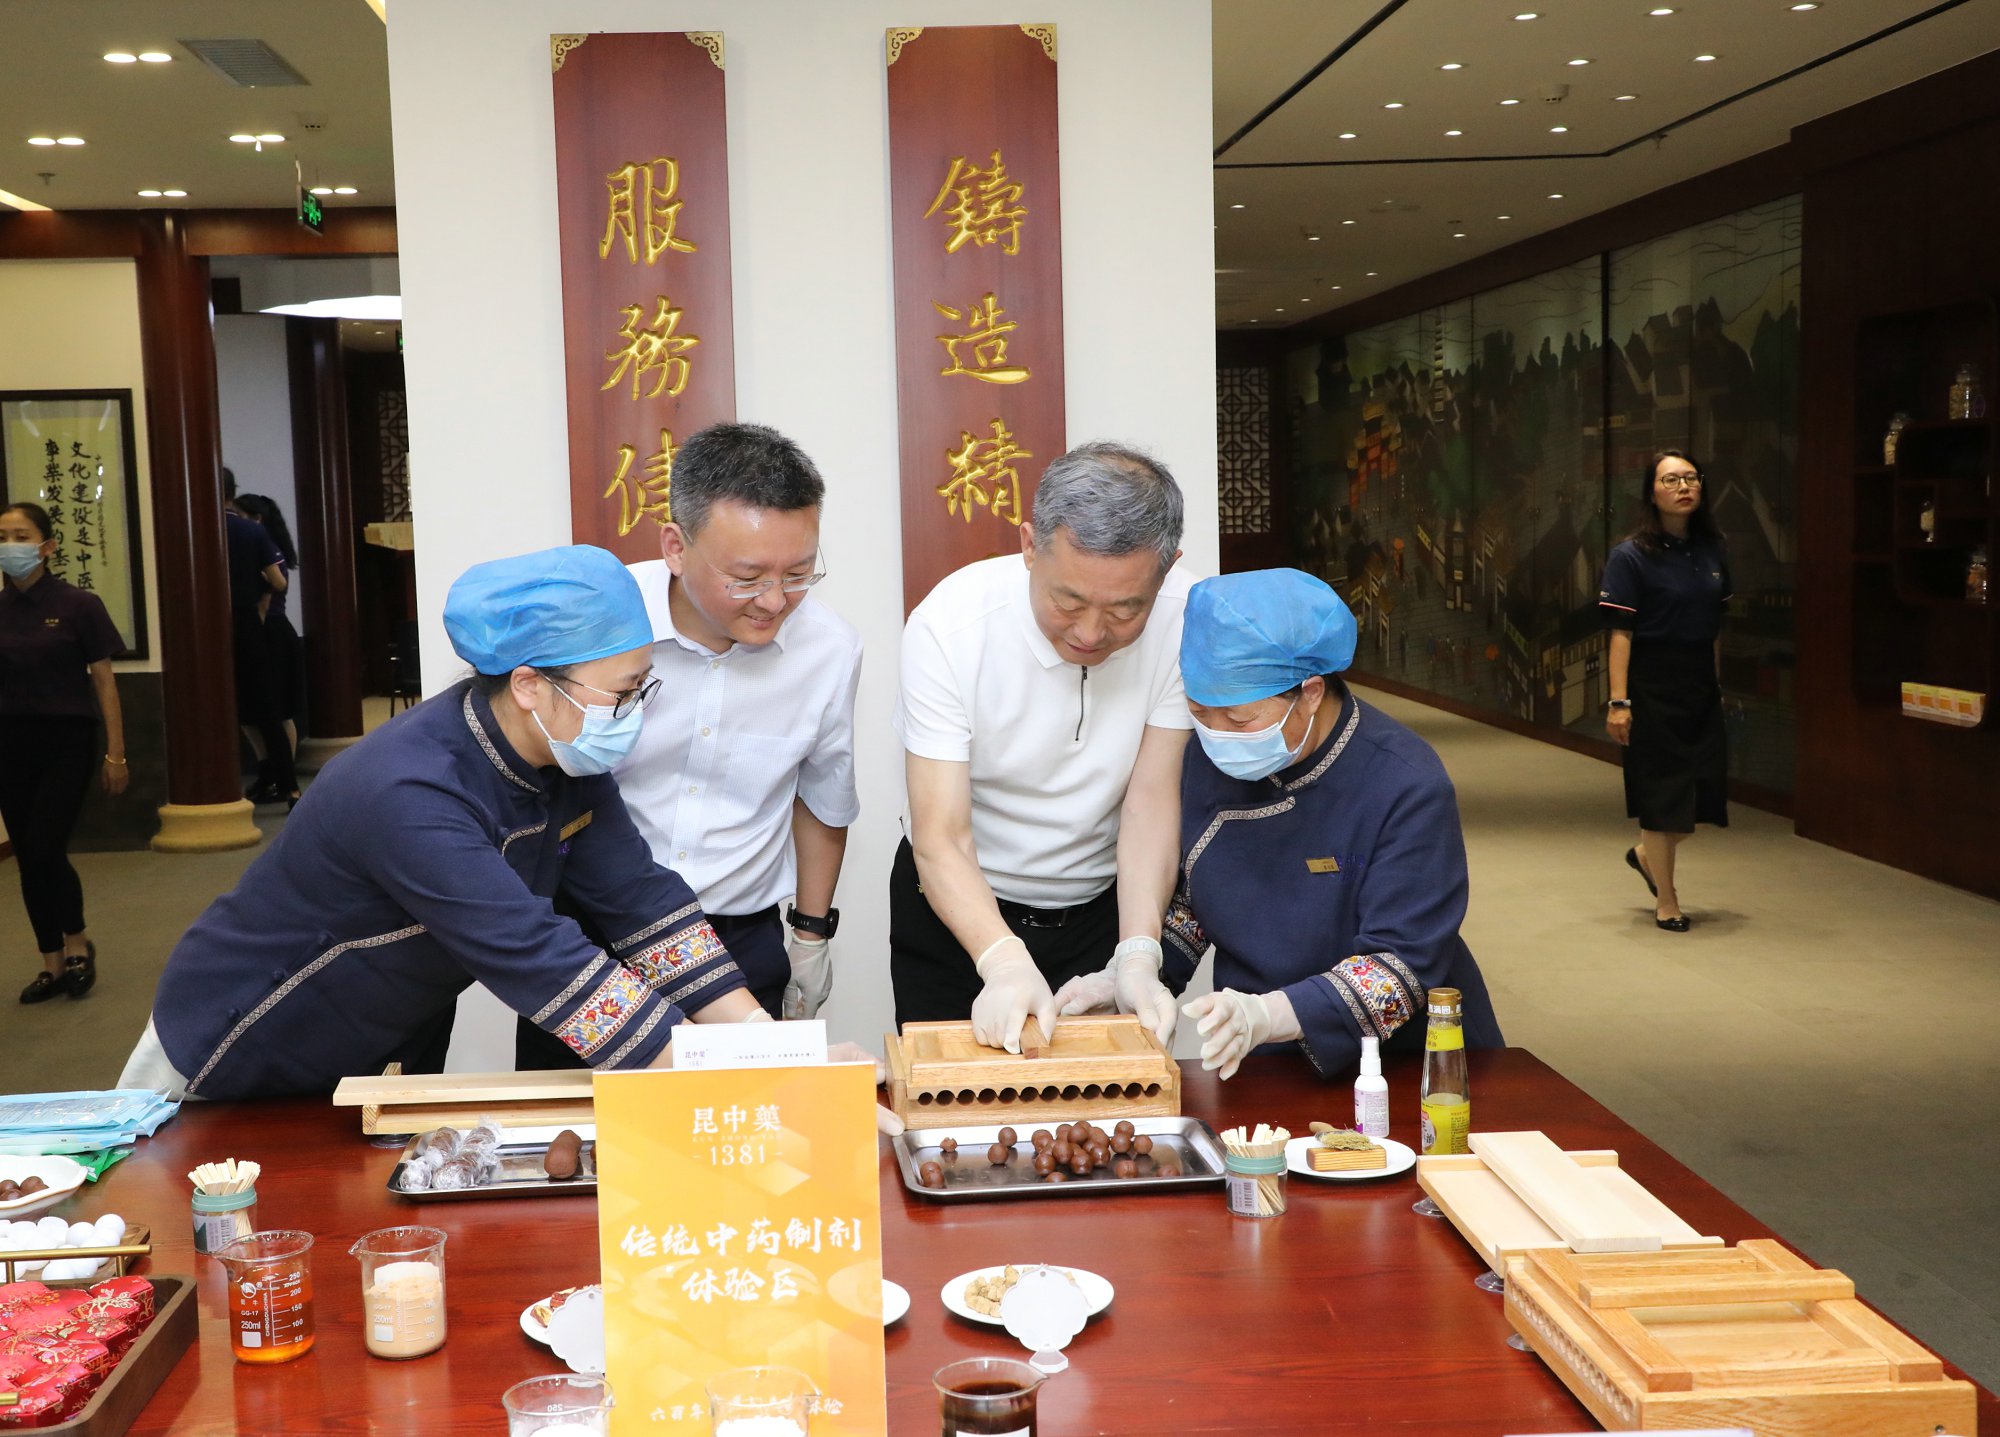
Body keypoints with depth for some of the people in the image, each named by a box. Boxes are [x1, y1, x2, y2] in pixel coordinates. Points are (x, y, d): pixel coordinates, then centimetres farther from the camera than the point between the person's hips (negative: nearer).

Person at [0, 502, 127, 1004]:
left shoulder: (77, 605, -6)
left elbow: (104, 681, -4)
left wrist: (115, 752, -7)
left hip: (66, 744, -4)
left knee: (44, 851, -10)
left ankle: (77, 941, 15)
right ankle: (53, 962, 19)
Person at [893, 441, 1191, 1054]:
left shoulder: (1186, 621, -21)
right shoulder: (948, 625, -27)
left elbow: (1152, 801, -19)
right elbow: (940, 840, -29)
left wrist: (1138, 955, -33)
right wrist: (1003, 959, -45)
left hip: (1106, 906, 2)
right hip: (957, 910, -1)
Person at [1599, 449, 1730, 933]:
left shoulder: (1712, 552, 7)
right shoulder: (1631, 556, -10)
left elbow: (1714, 629, 12)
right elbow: (1621, 633, -13)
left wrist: (1717, 684, 12)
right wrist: (1618, 701, -17)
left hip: (1701, 685, 6)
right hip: (1654, 685, -6)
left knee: (1707, 788, 6)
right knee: (1662, 789, 2)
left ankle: (1647, 853, 35)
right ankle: (1666, 901, 17)